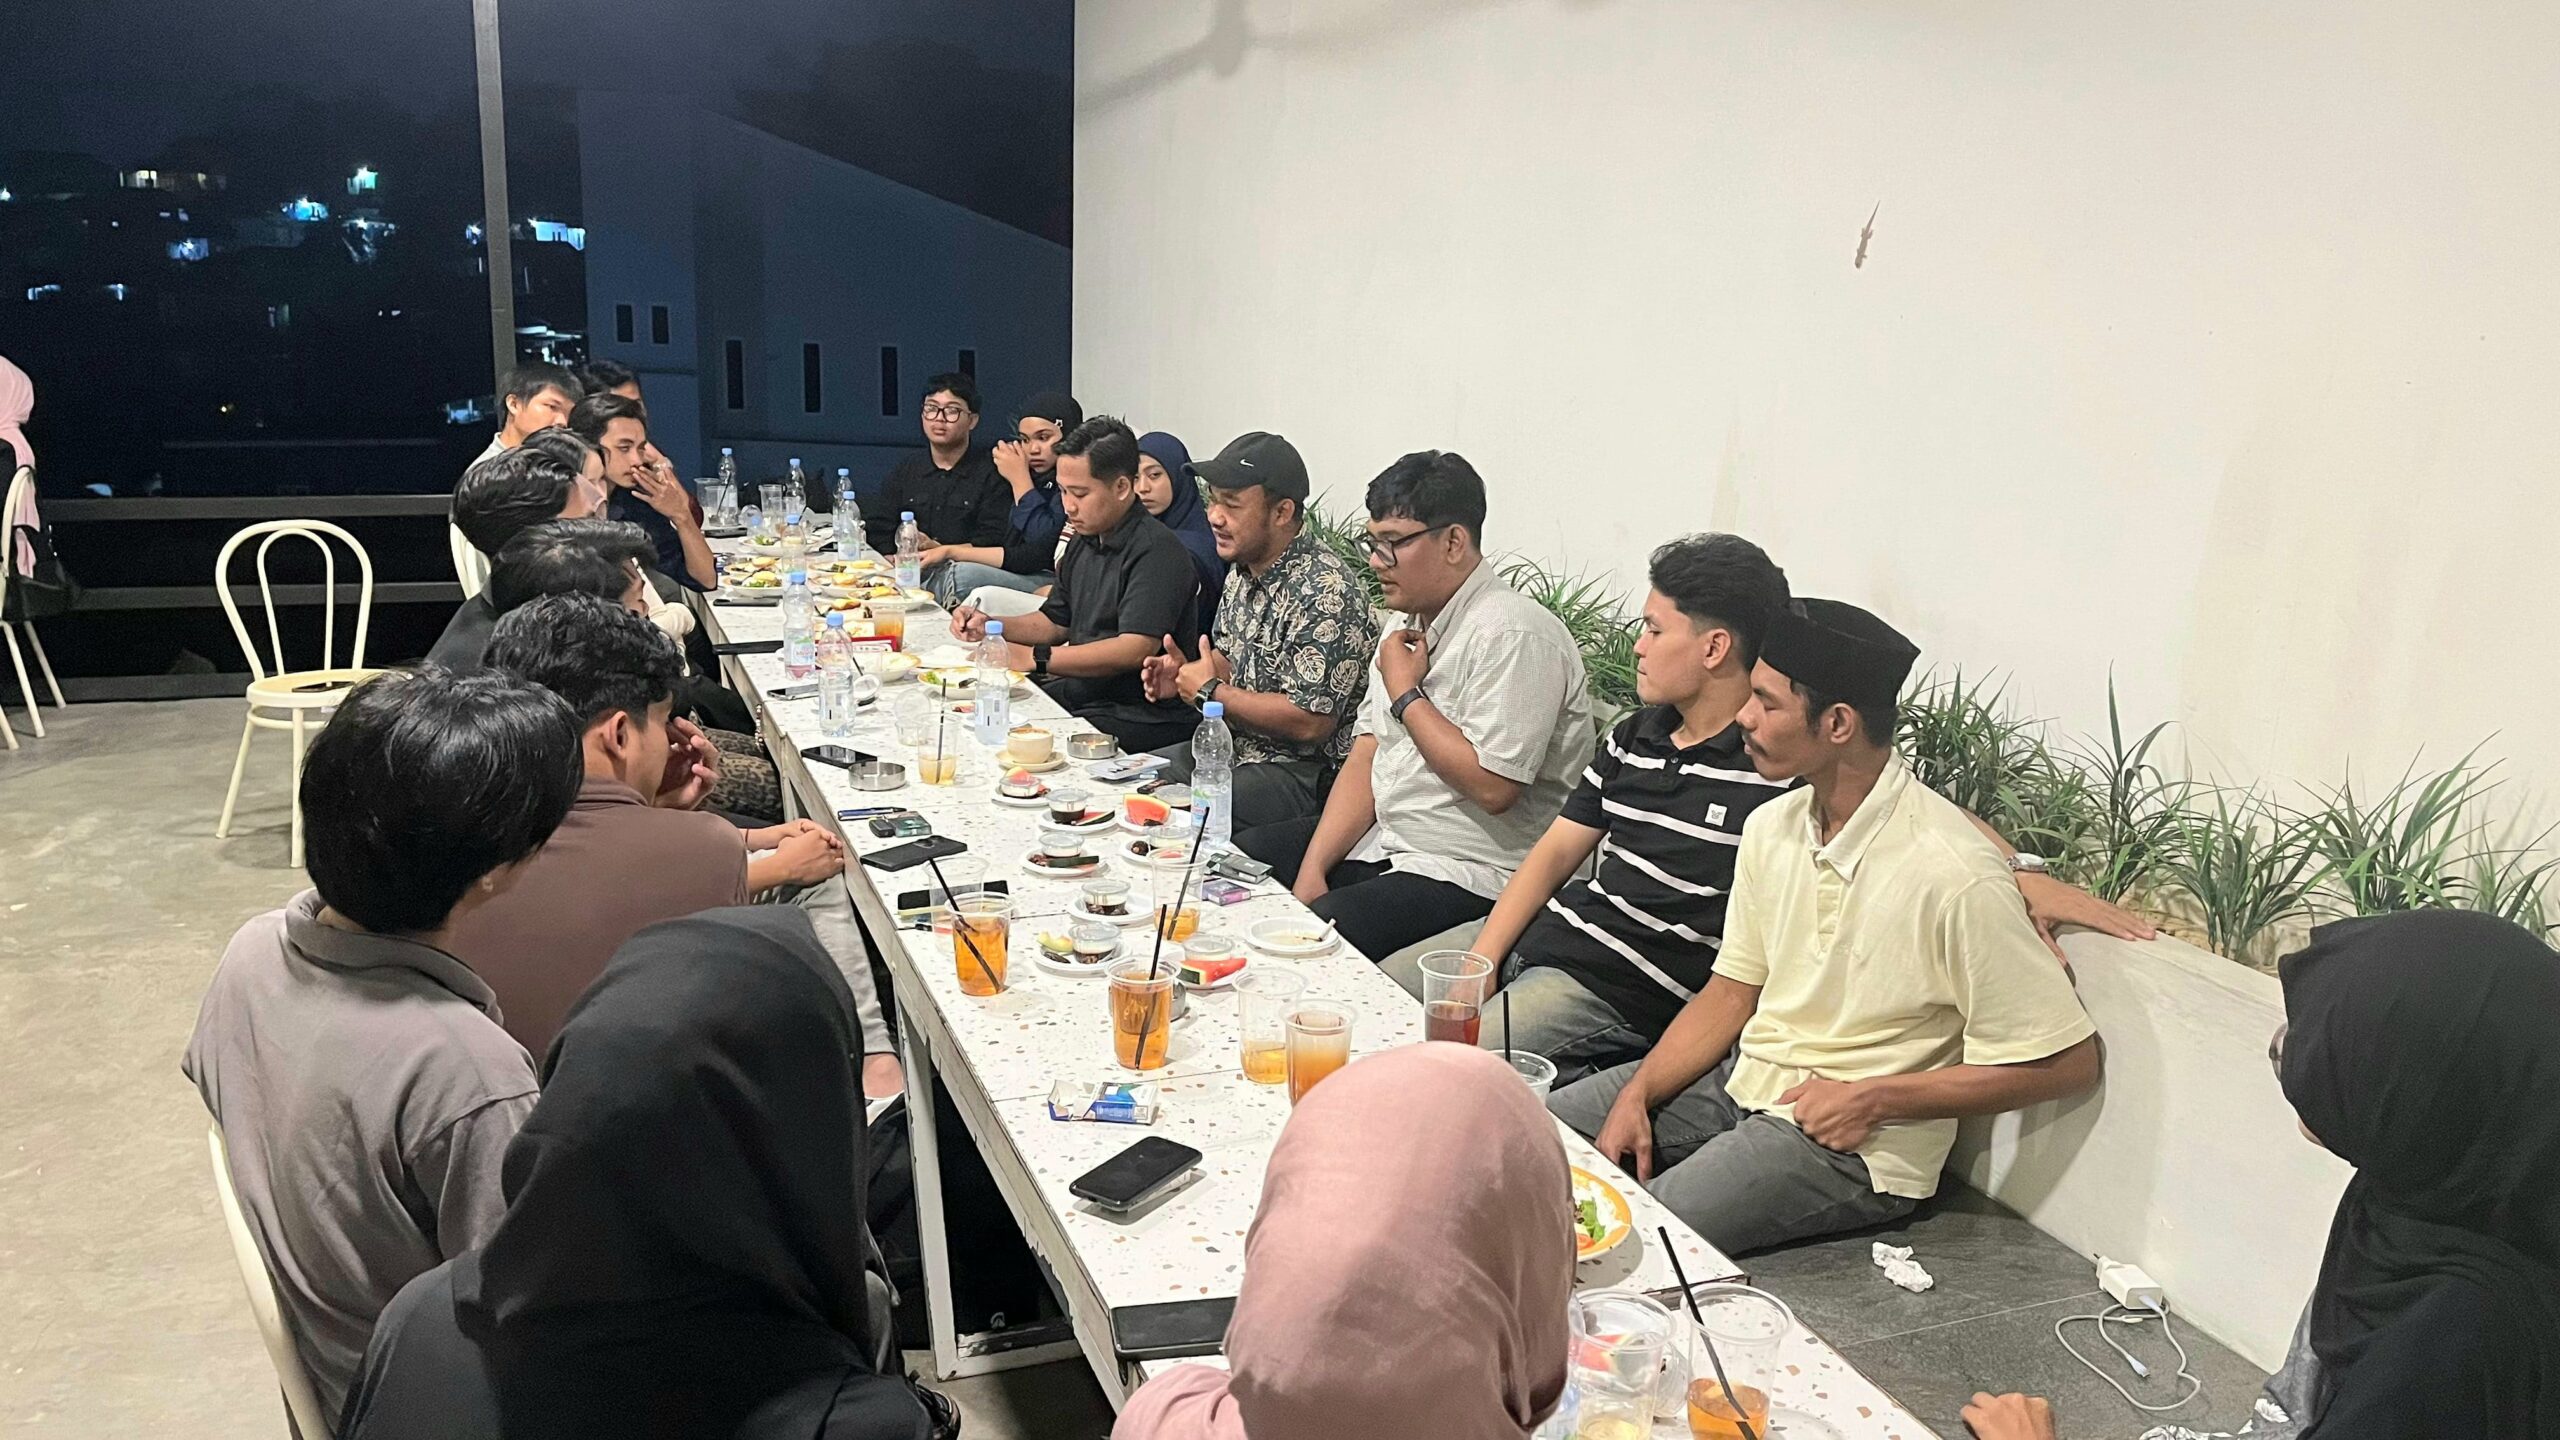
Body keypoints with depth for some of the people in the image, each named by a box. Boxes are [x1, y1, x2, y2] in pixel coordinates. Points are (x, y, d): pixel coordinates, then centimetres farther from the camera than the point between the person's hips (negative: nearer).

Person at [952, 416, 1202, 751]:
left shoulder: (1156, 552, -16)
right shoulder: (1083, 543, 15)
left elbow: (1135, 650, -25)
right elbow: (1055, 622, 25)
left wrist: (1034, 658, -24)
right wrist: (990, 626, 6)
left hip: (1145, 717, -9)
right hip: (1081, 692, 9)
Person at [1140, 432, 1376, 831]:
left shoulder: (1325, 592, -24)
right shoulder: (1244, 567, 6)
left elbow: (1310, 722, -27)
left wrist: (1210, 692, -17)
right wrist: (1182, 673, 0)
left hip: (1306, 772, -9)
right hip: (1235, 746, 10)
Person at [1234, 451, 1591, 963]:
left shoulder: (1514, 634, -19)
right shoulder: (1408, 626, 11)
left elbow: (1492, 787, -27)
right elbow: (1366, 757, 8)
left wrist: (1406, 693, -15)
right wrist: (1312, 870, -3)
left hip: (1470, 875, -9)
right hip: (1381, 839, 9)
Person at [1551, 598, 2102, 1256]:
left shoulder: (1953, 875, -23)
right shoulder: (1772, 826, 2)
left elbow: (2068, 1060, -17)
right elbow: (1731, 993, 8)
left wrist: (1874, 1098, -17)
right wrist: (1637, 1095, -5)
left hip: (1857, 1146, -7)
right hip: (1743, 1077, 7)